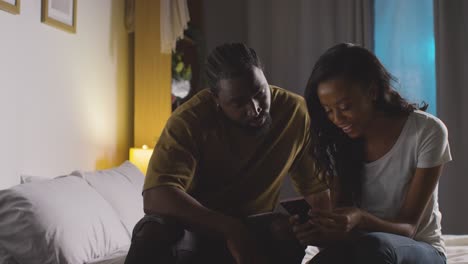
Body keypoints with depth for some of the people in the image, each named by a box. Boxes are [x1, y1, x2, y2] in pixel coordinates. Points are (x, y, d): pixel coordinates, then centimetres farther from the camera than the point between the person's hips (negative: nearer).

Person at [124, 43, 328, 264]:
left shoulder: (295, 111, -14)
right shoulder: (190, 119, -23)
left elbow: (317, 186, -7)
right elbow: (156, 196, -34)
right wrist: (230, 229, -43)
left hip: (252, 226, 2)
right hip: (194, 224, -2)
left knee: (288, 232, -31)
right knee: (154, 233, -34)